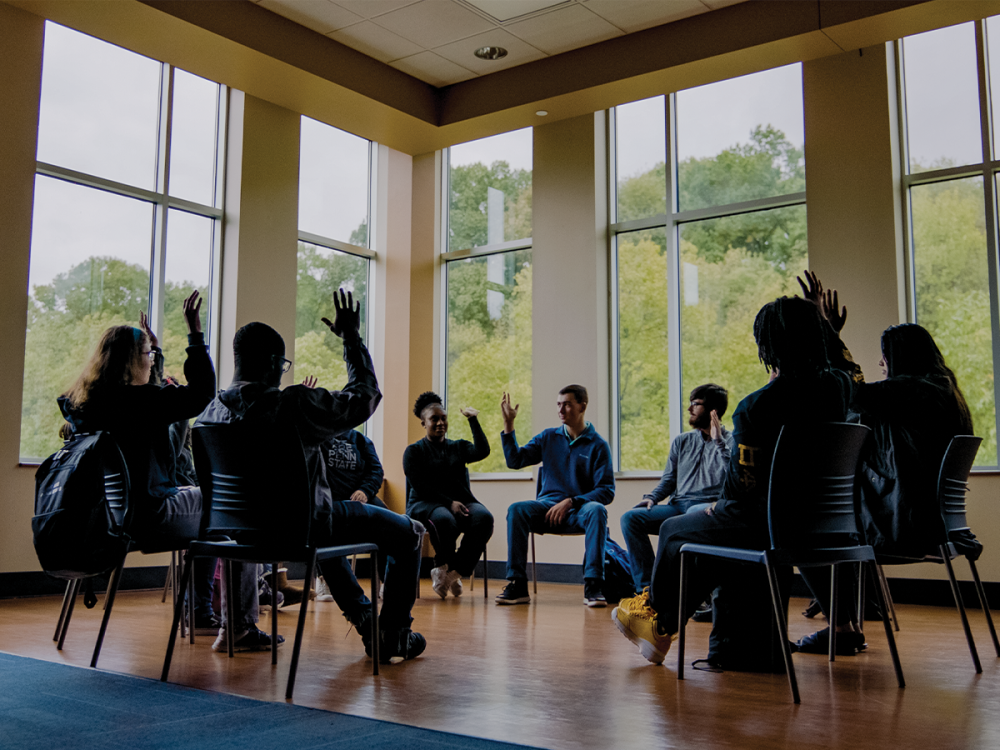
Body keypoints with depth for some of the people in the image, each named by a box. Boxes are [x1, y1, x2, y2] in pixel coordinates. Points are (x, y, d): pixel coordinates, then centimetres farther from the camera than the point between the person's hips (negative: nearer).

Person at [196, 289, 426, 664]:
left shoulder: (211, 412, -7)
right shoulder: (295, 404, -27)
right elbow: (366, 395, -14)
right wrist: (351, 337, -3)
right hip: (302, 527, -7)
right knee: (409, 533, 12)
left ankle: (365, 621, 42)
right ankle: (393, 637, 19)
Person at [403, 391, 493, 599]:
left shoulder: (458, 447, 20)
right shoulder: (414, 451, 9)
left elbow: (482, 451, -2)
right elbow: (419, 486, -5)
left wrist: (473, 420, -1)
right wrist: (449, 503, -17)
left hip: (460, 502, 4)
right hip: (425, 504, -3)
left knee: (484, 517, -31)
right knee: (444, 519, -40)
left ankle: (452, 572, -20)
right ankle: (444, 568, -11)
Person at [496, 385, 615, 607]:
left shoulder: (597, 445, 3)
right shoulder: (548, 437, 13)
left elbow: (607, 491, -4)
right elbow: (515, 460, 5)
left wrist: (571, 502, -16)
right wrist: (508, 425, -3)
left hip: (578, 512, -2)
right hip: (547, 506, 2)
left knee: (596, 510, -35)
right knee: (516, 510, -27)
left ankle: (593, 585, -35)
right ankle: (517, 586, -27)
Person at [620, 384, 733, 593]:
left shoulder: (730, 441, 6)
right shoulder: (682, 441, 22)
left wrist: (718, 441, -12)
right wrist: (653, 497, 2)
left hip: (709, 506, -6)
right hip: (678, 505, 6)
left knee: (694, 514, -42)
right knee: (630, 518, -17)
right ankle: (646, 588, -17)